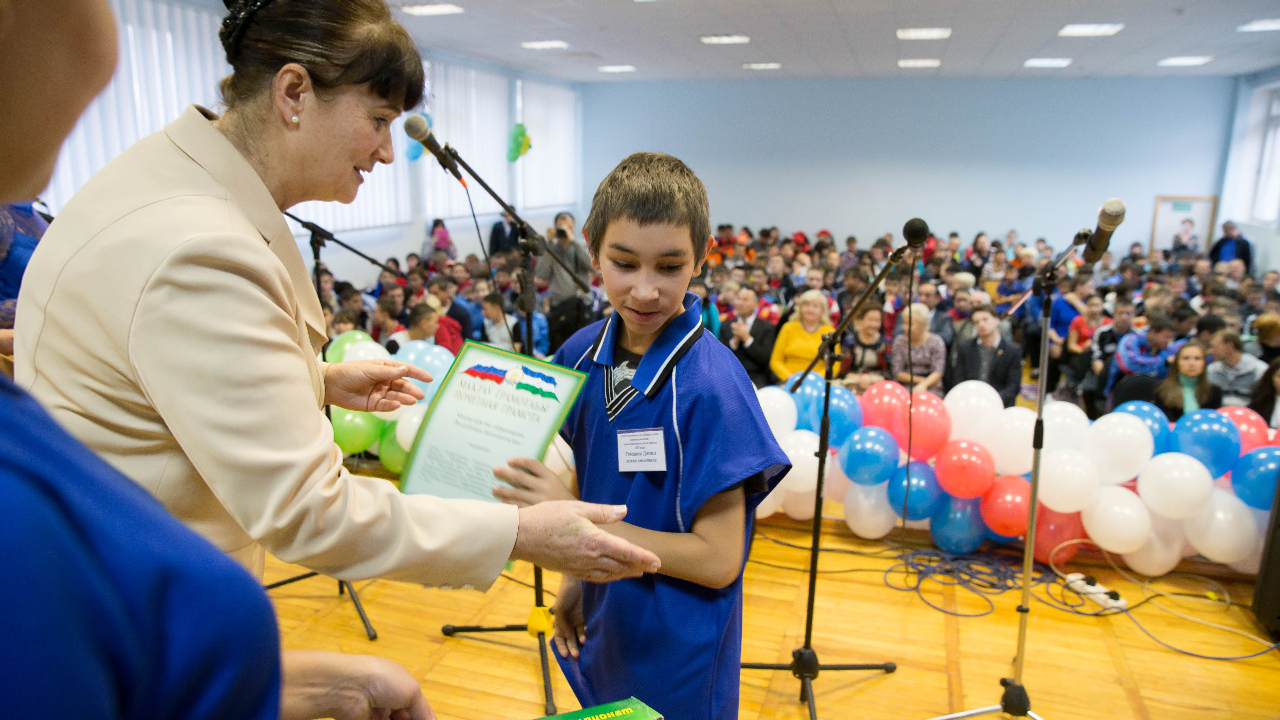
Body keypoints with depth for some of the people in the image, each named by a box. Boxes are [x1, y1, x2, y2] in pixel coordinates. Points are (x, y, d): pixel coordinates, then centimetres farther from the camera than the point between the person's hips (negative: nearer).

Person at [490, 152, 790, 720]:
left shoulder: (711, 385, -25)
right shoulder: (581, 354, -7)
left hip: (679, 659, -5)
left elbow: (718, 559, -23)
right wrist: (575, 578, -1)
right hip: (598, 638, 6)